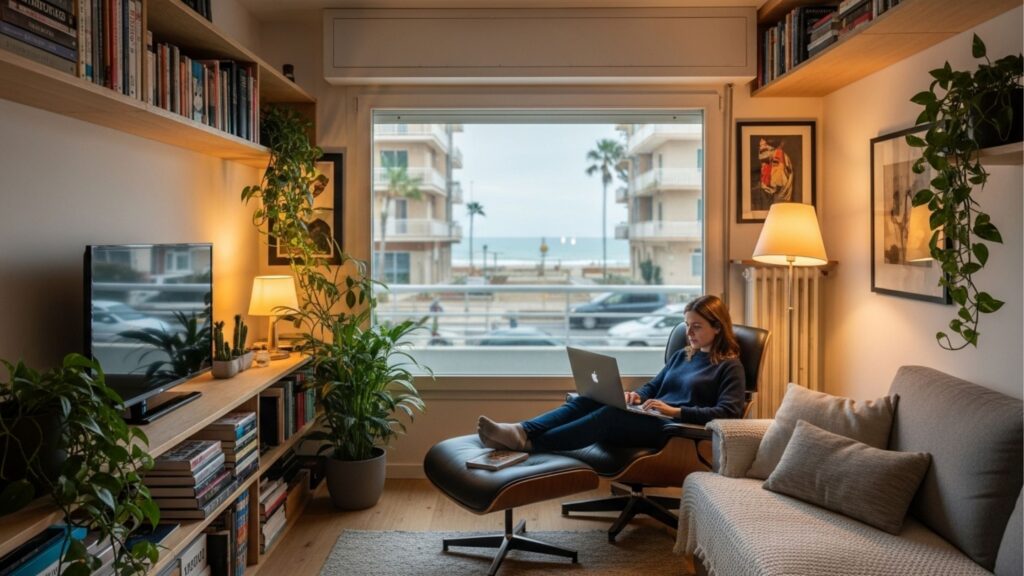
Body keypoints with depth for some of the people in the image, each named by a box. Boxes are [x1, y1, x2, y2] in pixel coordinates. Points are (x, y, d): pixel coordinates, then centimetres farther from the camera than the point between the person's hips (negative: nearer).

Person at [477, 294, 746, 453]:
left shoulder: (729, 366, 3)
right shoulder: (682, 355, 25)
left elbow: (729, 413, -9)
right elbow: (653, 386, 29)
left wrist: (676, 410, -17)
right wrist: (637, 395, 4)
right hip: (652, 419, 7)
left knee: (611, 414, -33)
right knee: (588, 400, -19)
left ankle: (530, 443, -42)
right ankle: (521, 431, -38)